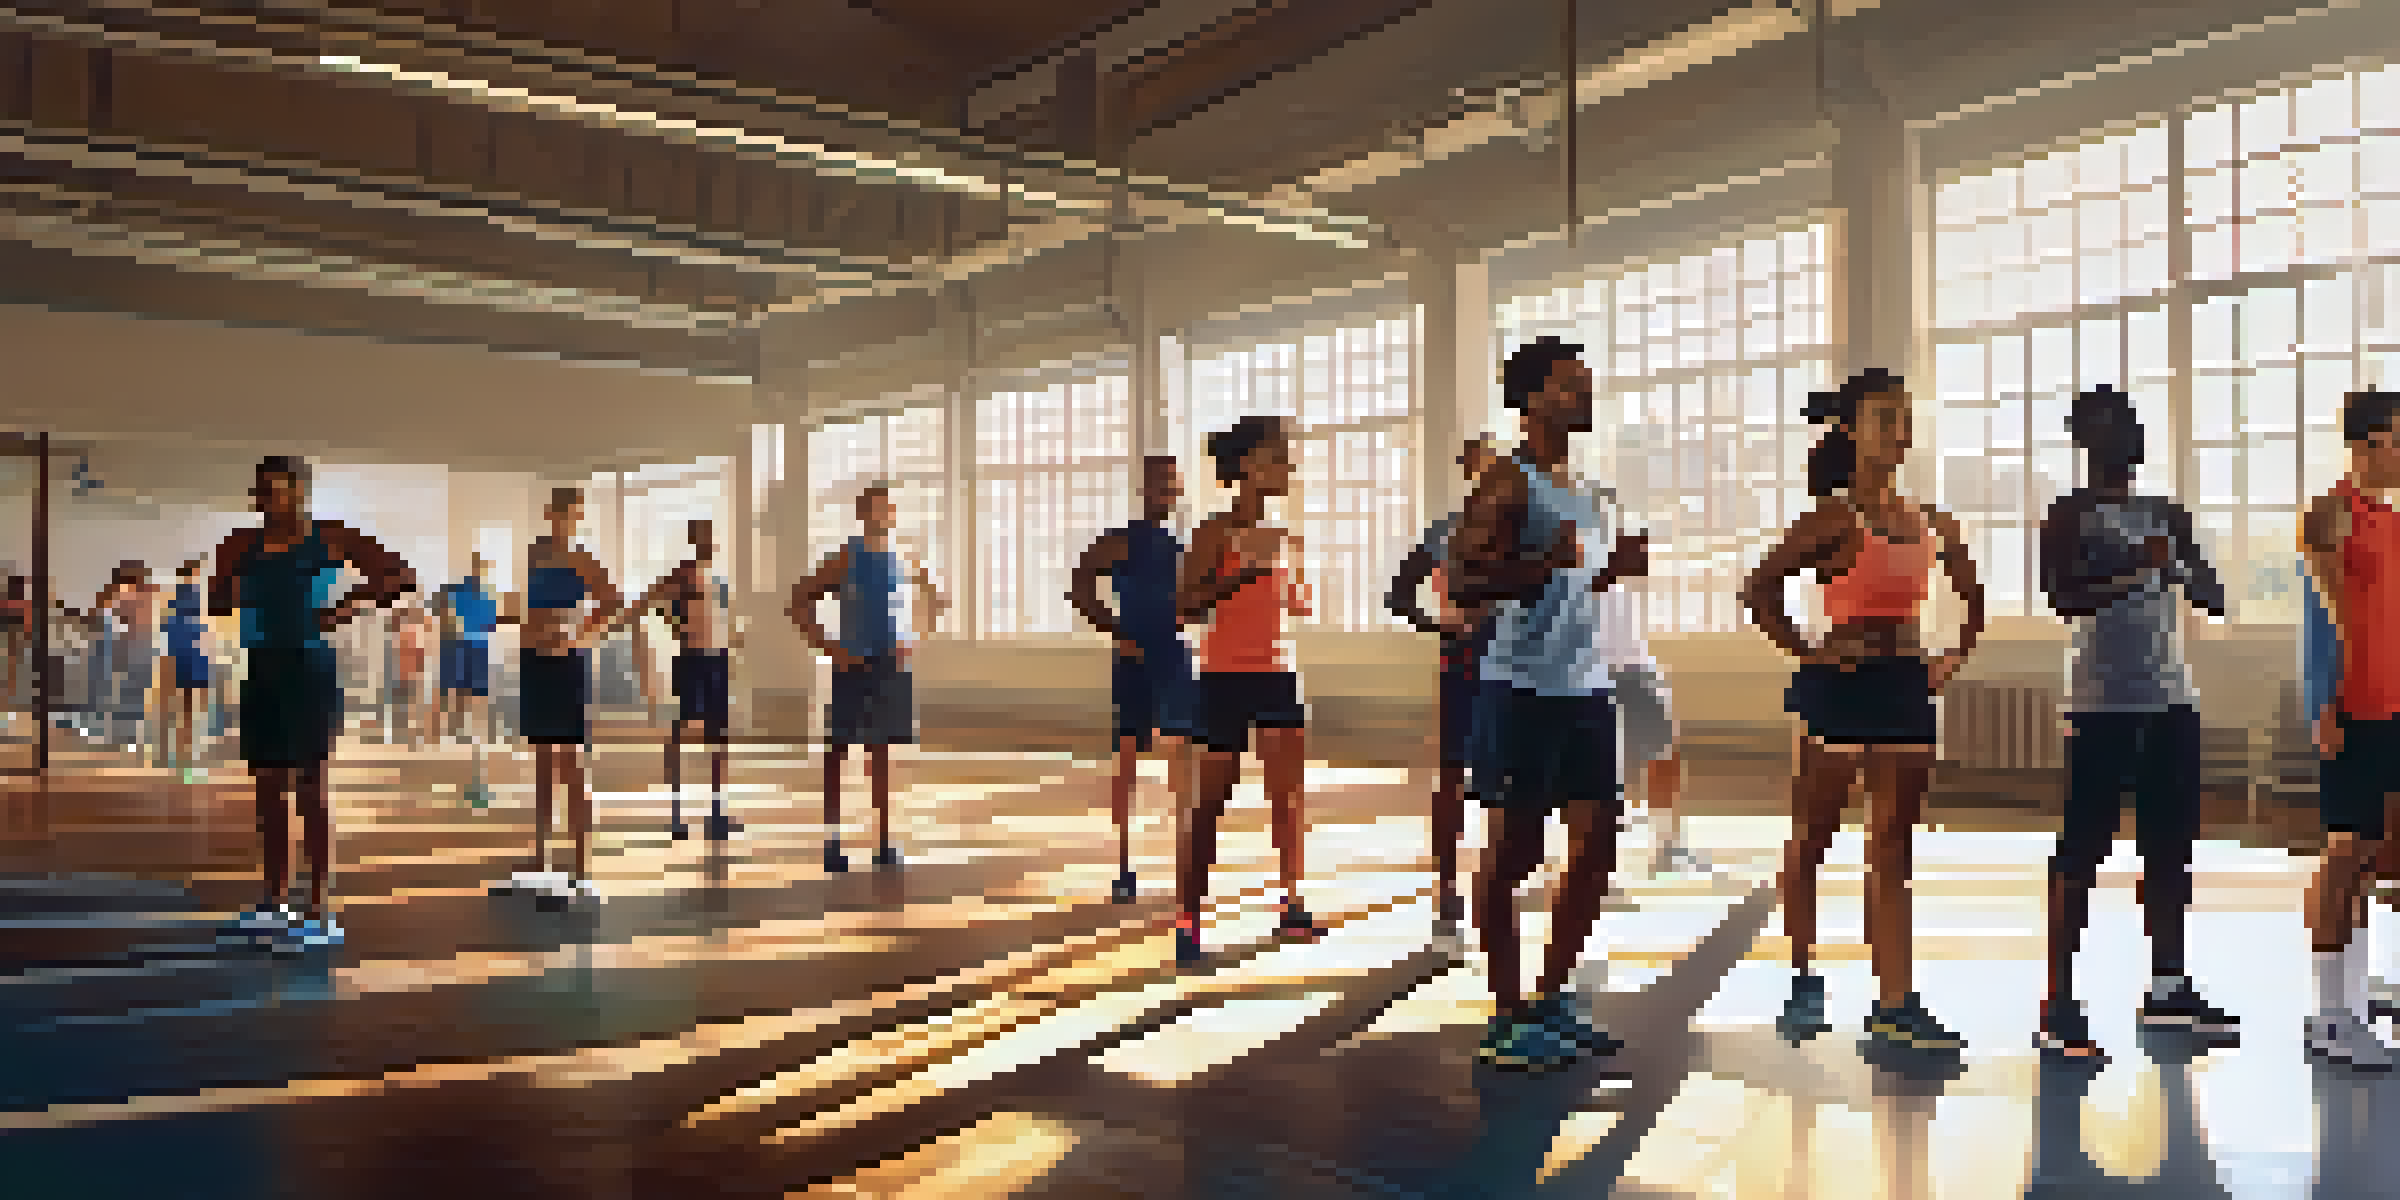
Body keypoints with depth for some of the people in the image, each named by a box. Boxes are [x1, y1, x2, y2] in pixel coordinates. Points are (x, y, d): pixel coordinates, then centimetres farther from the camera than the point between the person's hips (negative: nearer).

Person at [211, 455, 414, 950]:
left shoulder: (329, 539, -4)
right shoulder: (245, 543, 10)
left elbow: (398, 576, -5)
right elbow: (218, 602, 19)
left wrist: (351, 607, -12)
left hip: (309, 668, -6)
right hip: (261, 671, 6)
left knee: (309, 787, -5)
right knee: (268, 785, 11)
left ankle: (321, 912, 0)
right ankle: (274, 901, 21)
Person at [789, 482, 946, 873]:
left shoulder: (902, 561, 5)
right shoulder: (846, 560, -6)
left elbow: (935, 601, 18)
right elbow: (799, 603, -6)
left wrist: (913, 639, 5)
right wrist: (826, 646, -12)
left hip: (891, 666, 3)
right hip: (853, 665, -3)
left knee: (882, 754, 8)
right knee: (838, 752, 3)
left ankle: (884, 841, 14)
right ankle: (833, 840, 12)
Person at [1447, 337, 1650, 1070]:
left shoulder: (1587, 493, 18)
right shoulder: (1510, 484, -9)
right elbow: (1463, 584, -17)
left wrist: (1621, 566, 10)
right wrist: (1545, 563, -30)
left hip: (1588, 687, 9)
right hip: (1524, 688, -9)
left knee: (1596, 845, 10)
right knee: (1512, 849, -1)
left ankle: (1551, 998, 24)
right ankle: (1507, 1018, 8)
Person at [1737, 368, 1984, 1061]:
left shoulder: (1930, 523, 9)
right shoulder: (1835, 516, -9)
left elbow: (1973, 600, 23)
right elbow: (1760, 589, -17)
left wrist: (1955, 658, 11)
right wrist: (1807, 654, -15)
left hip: (1906, 689, 6)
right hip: (1839, 688, -6)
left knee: (1893, 850, 6)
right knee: (1812, 837, 7)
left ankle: (1894, 1006, 10)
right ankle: (1804, 985, 21)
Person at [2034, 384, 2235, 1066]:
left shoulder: (2164, 516, 14)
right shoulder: (2073, 515, -4)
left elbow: (2214, 599, 16)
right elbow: (2063, 597, -17)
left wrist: (2185, 569, -4)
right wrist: (2135, 571, -28)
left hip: (2170, 701, 7)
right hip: (2104, 703, -7)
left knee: (2171, 847, 12)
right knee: (2083, 851, -6)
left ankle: (2168, 989, 25)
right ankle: (2059, 1008, -3)